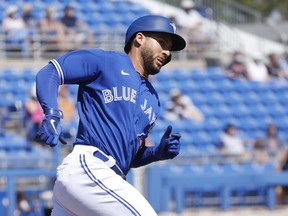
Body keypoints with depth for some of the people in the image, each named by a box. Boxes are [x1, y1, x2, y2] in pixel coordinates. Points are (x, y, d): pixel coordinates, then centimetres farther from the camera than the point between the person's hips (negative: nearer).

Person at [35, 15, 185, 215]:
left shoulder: (153, 99, 26)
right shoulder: (106, 61, 5)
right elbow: (49, 72, -1)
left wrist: (160, 152, 9)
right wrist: (52, 115, -17)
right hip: (85, 167, -9)